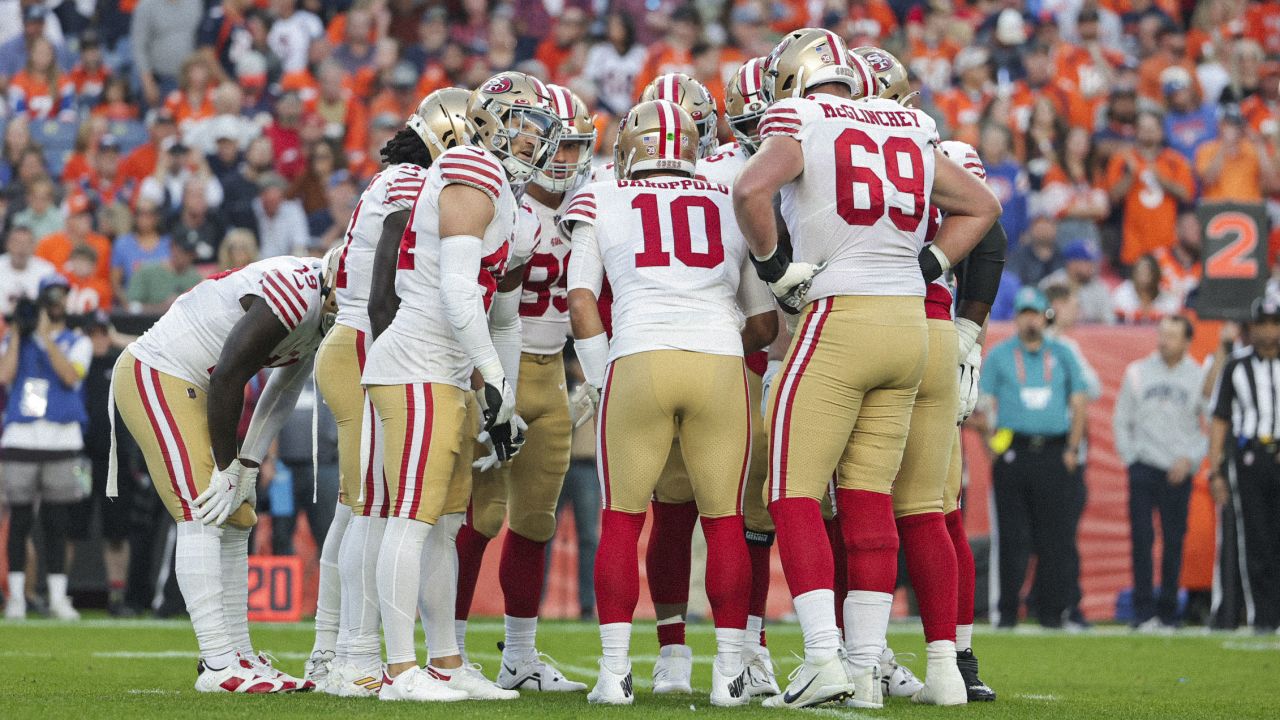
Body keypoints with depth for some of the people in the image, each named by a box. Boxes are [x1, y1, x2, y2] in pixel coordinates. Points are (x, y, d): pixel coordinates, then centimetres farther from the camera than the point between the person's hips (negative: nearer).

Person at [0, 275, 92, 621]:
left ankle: (58, 597, 5)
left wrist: (45, 335, -13)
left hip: (62, 441, 0)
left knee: (56, 523, 1)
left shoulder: (77, 342, 9)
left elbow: (70, 375, -12)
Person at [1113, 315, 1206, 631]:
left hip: (1178, 472, 0)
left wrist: (1190, 460, -3)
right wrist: (1129, 458, 4)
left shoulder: (1199, 377, 3)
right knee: (1141, 538, -8)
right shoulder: (1137, 373, 6)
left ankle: (1168, 613, 9)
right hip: (1143, 470, 0)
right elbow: (1121, 419, 12)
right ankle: (1144, 612, -6)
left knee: (1174, 542, 1)